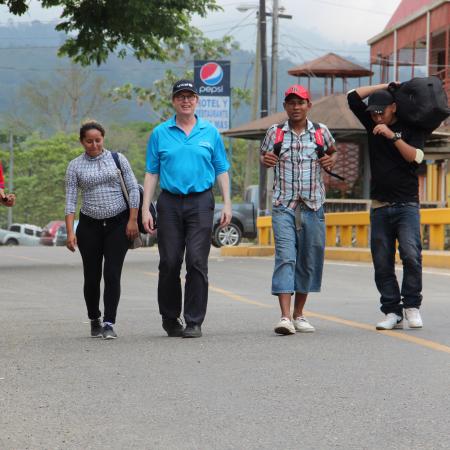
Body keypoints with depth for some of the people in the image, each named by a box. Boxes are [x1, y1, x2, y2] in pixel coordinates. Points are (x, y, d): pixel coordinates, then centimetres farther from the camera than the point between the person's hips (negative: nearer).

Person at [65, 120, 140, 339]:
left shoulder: (117, 159, 3)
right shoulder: (75, 166, 3)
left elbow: (133, 189, 3)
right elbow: (70, 200, -1)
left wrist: (133, 220, -5)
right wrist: (70, 231, -9)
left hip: (118, 223, -1)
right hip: (89, 226, 1)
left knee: (112, 274, -10)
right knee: (92, 276, 5)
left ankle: (109, 324, -10)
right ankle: (94, 321, 23)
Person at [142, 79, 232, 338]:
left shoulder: (210, 132, 9)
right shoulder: (160, 133, 9)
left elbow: (222, 171, 11)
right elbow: (152, 173, 9)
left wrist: (227, 204, 3)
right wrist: (146, 209, 2)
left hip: (201, 202, -1)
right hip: (170, 202, 1)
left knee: (197, 261, -8)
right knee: (169, 263, 1)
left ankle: (195, 322, -3)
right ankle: (170, 318, 17)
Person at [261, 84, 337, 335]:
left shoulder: (321, 132, 6)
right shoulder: (275, 133, 5)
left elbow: (333, 151, 24)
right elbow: (264, 156, 19)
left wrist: (331, 160, 2)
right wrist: (265, 161, -4)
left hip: (313, 206, 2)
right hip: (283, 206, -2)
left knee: (309, 261, 7)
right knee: (285, 258, -14)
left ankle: (299, 315, 20)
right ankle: (285, 317, -20)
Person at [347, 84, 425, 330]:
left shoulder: (411, 129, 1)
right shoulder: (372, 125, 12)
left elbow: (415, 157, -13)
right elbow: (353, 97, 7)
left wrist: (392, 136, -20)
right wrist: (386, 86, 7)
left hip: (406, 205, -4)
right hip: (380, 207, 4)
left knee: (411, 254, -19)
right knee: (382, 262, 0)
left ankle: (412, 305, -7)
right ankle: (392, 312, 4)